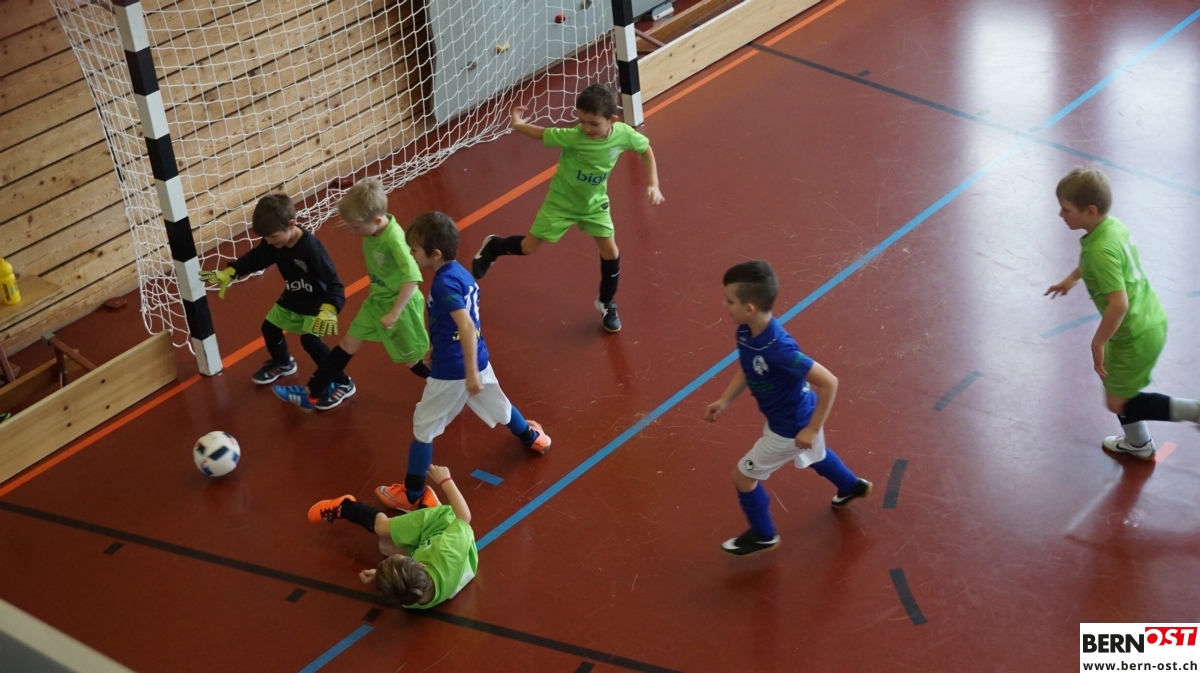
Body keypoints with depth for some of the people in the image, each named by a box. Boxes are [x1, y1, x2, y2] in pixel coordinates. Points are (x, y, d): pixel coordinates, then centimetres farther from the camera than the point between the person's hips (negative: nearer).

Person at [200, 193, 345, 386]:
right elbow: (254, 258, -1)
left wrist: (329, 310, -54)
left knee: (310, 340, -19)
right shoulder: (272, 243, -14)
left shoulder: (310, 247, -36)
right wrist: (228, 274, -17)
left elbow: (332, 280, -38)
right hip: (291, 298, 8)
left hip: (315, 302, -8)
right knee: (269, 328, 17)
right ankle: (282, 363, 46)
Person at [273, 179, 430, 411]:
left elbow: (412, 277, -39)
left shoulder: (393, 238, -33)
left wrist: (394, 313, -38)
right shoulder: (373, 226, -10)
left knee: (411, 360, 7)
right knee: (349, 342, 12)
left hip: (400, 304, -8)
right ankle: (313, 392, 20)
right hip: (376, 299, 8)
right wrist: (356, 225, -1)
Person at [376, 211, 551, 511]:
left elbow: (466, 326, -30)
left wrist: (470, 373, -30)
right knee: (498, 405, 33)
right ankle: (532, 438, 56)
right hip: (477, 361, 8)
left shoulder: (443, 283, -22)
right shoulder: (461, 272, 3)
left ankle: (413, 495, 15)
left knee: (423, 428, 7)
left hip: (452, 371, -8)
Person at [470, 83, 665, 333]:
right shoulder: (573, 136, -34)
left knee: (610, 251, 0)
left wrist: (653, 185, -11)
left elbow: (646, 149, -6)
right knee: (529, 247, 6)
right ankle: (493, 247, 38)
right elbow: (542, 134, -21)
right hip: (562, 200, -2)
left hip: (595, 202, 3)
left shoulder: (624, 134, -24)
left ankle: (606, 303, 26)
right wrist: (519, 125, -34)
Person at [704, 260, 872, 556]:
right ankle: (851, 486, 65)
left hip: (791, 426, -8)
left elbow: (829, 382, -34)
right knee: (812, 455, 37)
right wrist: (724, 401, -3)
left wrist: (812, 430, -27)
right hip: (797, 412, 8)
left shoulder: (778, 349, -42)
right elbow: (746, 369, 6)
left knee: (743, 476, 9)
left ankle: (764, 535, 34)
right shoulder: (746, 332, -16)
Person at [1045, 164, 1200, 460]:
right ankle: (1138, 444, 46)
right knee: (1118, 387, 27)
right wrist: (1072, 278, 29)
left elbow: (1119, 304, -34)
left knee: (1118, 402, 8)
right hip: (1152, 321, 9)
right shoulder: (1114, 224, -2)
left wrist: (1098, 343, -23)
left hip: (1135, 336, -9)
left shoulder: (1099, 250, -30)